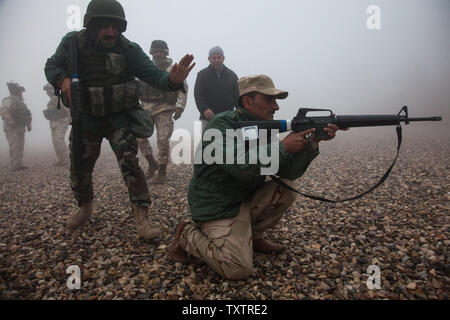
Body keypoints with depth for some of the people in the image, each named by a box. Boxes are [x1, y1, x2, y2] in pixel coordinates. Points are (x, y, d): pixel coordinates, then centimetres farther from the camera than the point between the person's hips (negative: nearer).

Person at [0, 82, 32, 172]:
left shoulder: (20, 102, 16)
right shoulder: (8, 100, -11)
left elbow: (26, 115, 25)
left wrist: (28, 124, 16)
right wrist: (11, 122, -27)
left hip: (20, 129, 9)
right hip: (11, 128, -9)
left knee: (20, 147, 10)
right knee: (15, 147, -10)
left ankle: (19, 164, 16)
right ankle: (14, 166, -8)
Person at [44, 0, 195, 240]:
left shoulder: (128, 50, -12)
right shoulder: (72, 43, -5)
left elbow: (153, 75, -19)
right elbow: (52, 65, 6)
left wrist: (173, 80, -42)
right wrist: (62, 79, -17)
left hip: (119, 119, -3)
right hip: (85, 119, 3)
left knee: (130, 164, -16)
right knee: (79, 168, 12)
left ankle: (142, 218, -9)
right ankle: (85, 208, 38)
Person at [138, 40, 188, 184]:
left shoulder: (173, 69, 1)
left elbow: (183, 88, -1)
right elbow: (137, 86, 19)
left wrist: (180, 107, -11)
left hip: (164, 109, -4)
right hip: (147, 107, 4)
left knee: (163, 140, -6)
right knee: (139, 135, -5)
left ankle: (162, 172, 7)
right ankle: (152, 163, 14)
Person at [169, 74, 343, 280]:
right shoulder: (222, 124, -18)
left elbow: (289, 172, -1)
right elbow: (241, 166, -33)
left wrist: (311, 143, -15)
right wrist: (283, 146, -25)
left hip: (246, 200, 8)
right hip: (216, 209, -8)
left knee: (286, 188, -8)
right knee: (240, 269, -19)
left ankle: (254, 236, 10)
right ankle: (188, 235, 3)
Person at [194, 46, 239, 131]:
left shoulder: (231, 75, 12)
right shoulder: (202, 75, 4)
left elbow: (237, 96, 8)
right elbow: (198, 96, -6)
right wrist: (204, 109, -25)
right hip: (208, 118, -2)